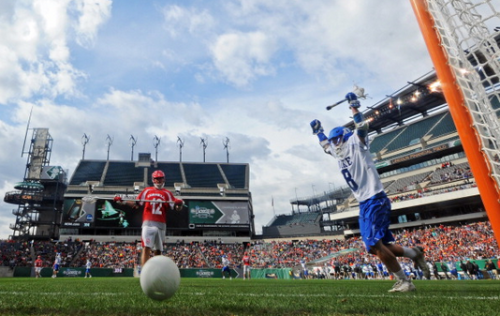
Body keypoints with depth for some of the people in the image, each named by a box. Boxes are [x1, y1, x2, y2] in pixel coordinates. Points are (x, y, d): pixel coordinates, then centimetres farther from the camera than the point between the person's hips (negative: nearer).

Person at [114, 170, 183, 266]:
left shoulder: (167, 193, 9)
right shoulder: (147, 190, 13)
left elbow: (175, 207, -1)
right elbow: (136, 204, 11)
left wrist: (179, 204, -23)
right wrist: (122, 201, -2)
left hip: (161, 225, 1)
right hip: (148, 223, -1)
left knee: (158, 250, 9)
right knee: (146, 247, -10)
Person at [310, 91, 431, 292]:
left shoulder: (356, 145, -2)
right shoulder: (340, 153, 18)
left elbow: (362, 127, -19)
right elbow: (325, 146, 36)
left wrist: (354, 106, -19)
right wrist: (318, 131, 38)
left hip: (375, 200, -9)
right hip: (364, 204, 9)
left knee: (376, 245, -15)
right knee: (378, 247, 8)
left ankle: (404, 281, -3)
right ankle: (414, 253, 25)